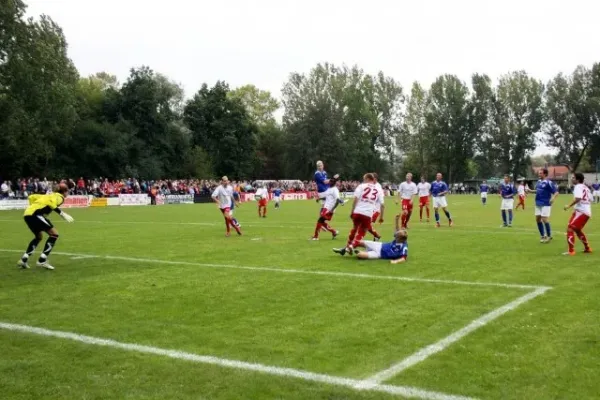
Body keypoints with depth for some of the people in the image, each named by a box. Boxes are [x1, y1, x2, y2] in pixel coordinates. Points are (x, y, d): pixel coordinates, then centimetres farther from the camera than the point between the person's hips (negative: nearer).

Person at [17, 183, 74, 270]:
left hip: (27, 213, 9)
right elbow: (51, 203, -19)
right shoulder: (60, 197, 4)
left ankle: (23, 260, 22)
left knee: (39, 237, 26)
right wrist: (62, 213, -18)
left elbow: (31, 197, 27)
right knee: (54, 234, -3)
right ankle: (42, 261, -6)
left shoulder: (50, 195, 28)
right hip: (35, 214, -9)